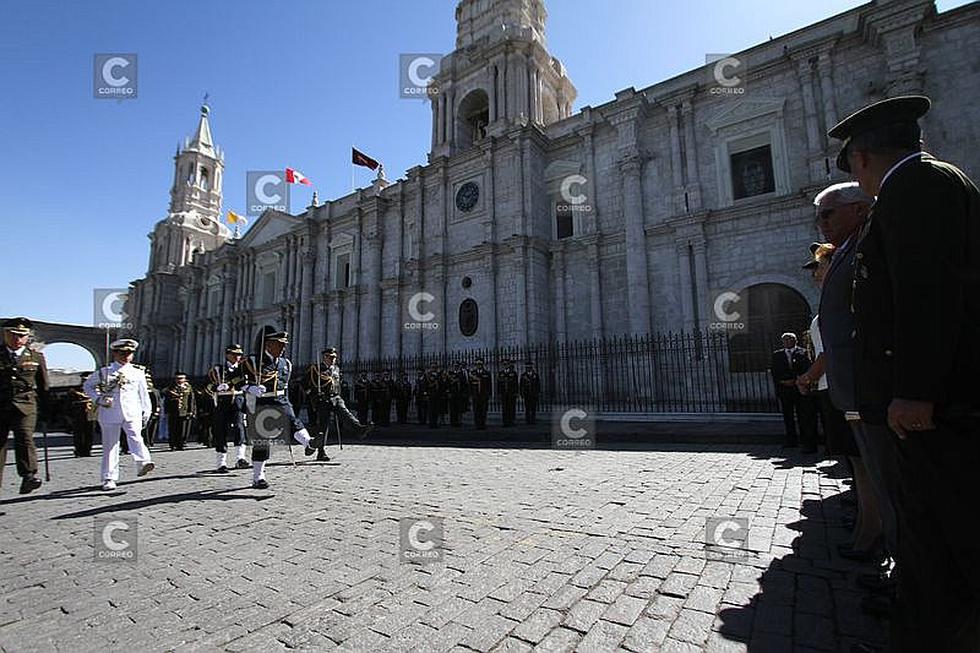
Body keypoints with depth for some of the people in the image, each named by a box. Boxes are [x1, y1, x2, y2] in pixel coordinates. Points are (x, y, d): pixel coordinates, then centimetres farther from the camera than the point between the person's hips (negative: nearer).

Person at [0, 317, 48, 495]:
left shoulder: (36, 357, 10)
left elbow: (44, 386, 13)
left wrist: (45, 410, 10)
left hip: (25, 405, -1)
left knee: (25, 438, -15)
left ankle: (28, 477, -19)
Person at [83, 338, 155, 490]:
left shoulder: (138, 373, 11)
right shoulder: (104, 372, 7)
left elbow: (143, 393, 16)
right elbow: (87, 386, 17)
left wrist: (146, 411, 13)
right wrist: (98, 398, 0)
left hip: (132, 413, 0)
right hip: (110, 413, 0)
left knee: (135, 437, -23)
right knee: (110, 445, 5)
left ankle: (143, 463, -39)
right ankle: (109, 479, 13)